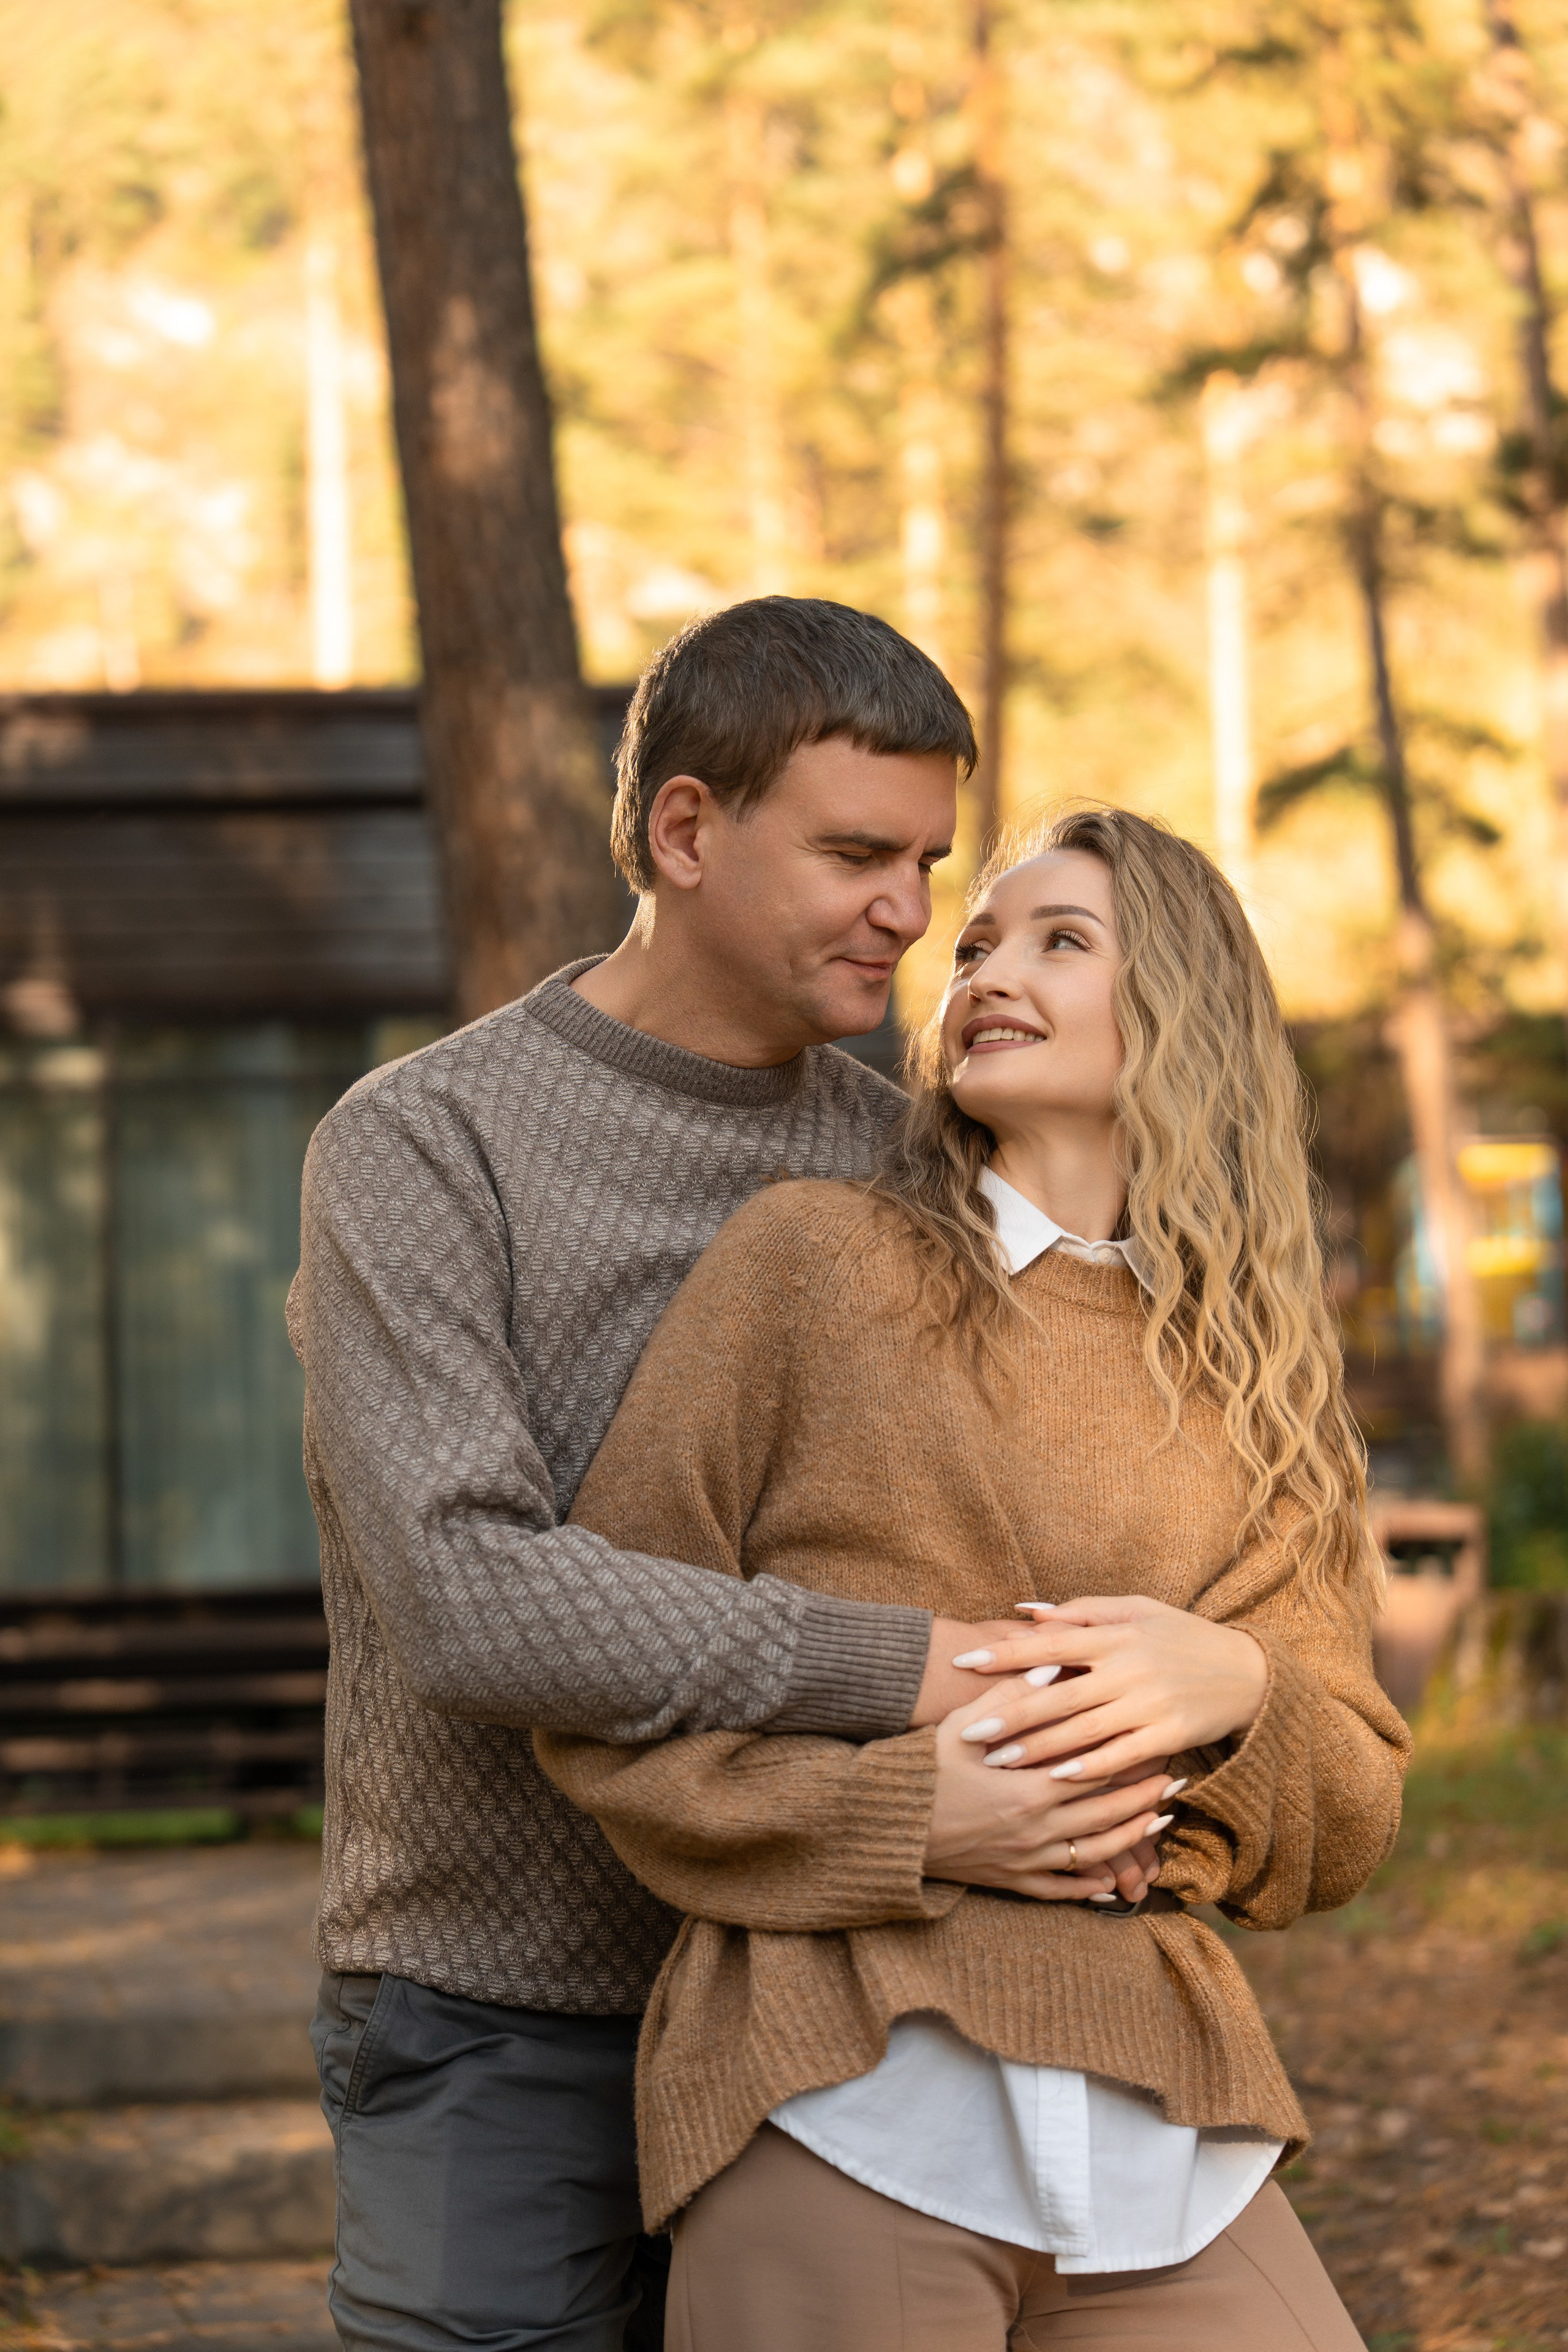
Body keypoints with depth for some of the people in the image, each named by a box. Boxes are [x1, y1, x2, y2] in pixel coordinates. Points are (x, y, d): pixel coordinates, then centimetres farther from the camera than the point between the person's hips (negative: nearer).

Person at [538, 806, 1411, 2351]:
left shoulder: (1260, 1394, 15)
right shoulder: (805, 1261, 4)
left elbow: (1342, 1834, 14)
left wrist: (1230, 1692, -7)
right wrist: (920, 1813, -12)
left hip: (1159, 2152, 4)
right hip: (847, 2113, -3)